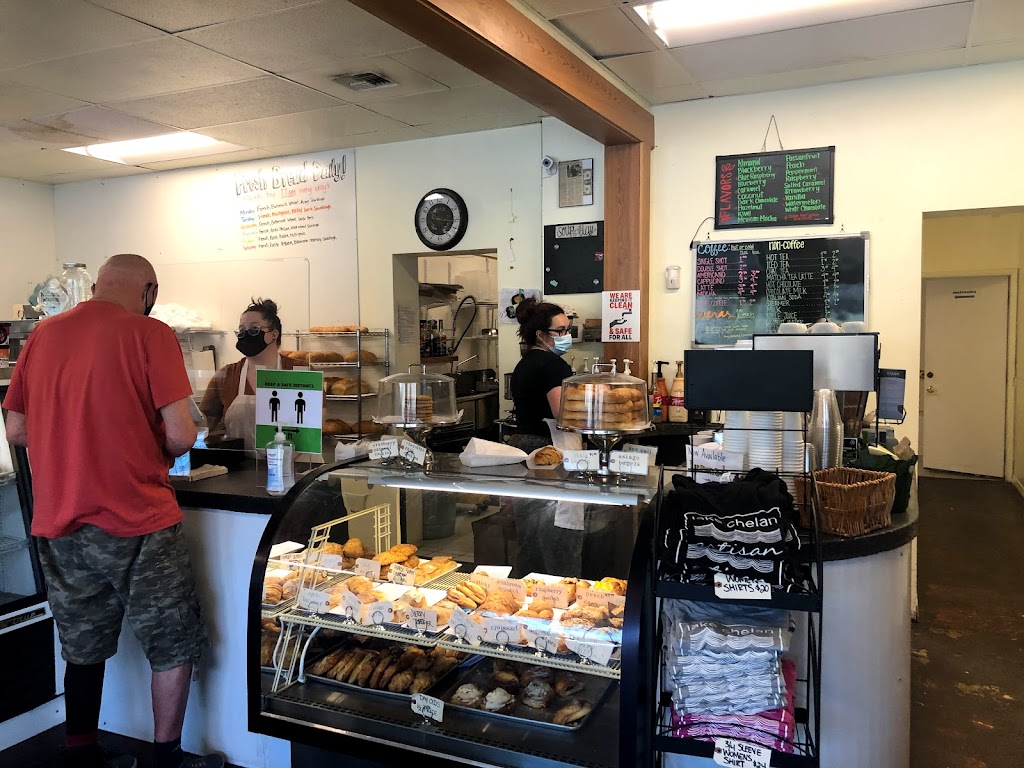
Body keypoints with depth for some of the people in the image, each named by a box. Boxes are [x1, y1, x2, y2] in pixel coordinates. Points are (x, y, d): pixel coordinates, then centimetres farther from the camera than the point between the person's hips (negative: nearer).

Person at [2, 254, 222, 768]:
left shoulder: (42, 335, 6)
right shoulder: (150, 334, -10)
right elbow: (180, 435, -15)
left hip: (58, 525, 6)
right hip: (135, 521, -5)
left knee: (84, 649, 20)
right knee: (174, 644, 12)